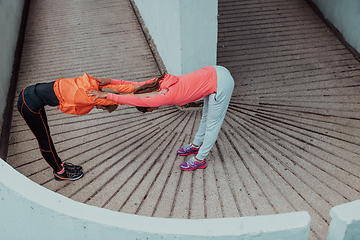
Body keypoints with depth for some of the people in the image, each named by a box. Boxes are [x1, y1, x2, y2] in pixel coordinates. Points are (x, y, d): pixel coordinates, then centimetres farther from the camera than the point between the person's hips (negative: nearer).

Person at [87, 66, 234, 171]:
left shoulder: (166, 97, -25)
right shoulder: (160, 83, -2)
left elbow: (135, 100, -30)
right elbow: (136, 85, 4)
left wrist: (107, 95, -28)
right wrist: (110, 81, -2)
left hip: (221, 84, -9)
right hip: (214, 72, 9)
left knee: (212, 124, 8)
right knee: (206, 115, 27)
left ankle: (200, 159, 24)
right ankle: (196, 145, 48)